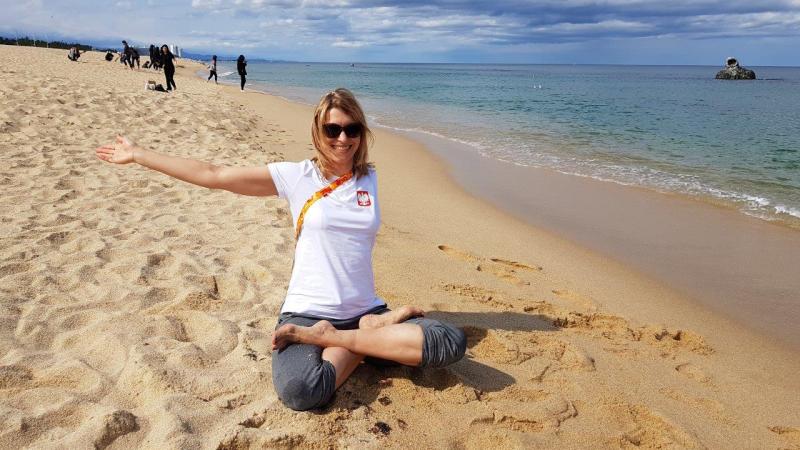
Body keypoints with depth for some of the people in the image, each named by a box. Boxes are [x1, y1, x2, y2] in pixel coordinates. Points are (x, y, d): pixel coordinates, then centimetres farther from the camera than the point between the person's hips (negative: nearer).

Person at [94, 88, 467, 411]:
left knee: (452, 342, -20)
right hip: (307, 312, -3)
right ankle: (374, 339, -8)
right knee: (298, 390, -36)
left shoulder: (369, 178, 7)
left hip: (364, 309, 4)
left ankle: (331, 339, -12)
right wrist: (137, 155, 4)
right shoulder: (296, 177, 0)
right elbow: (213, 175, 2)